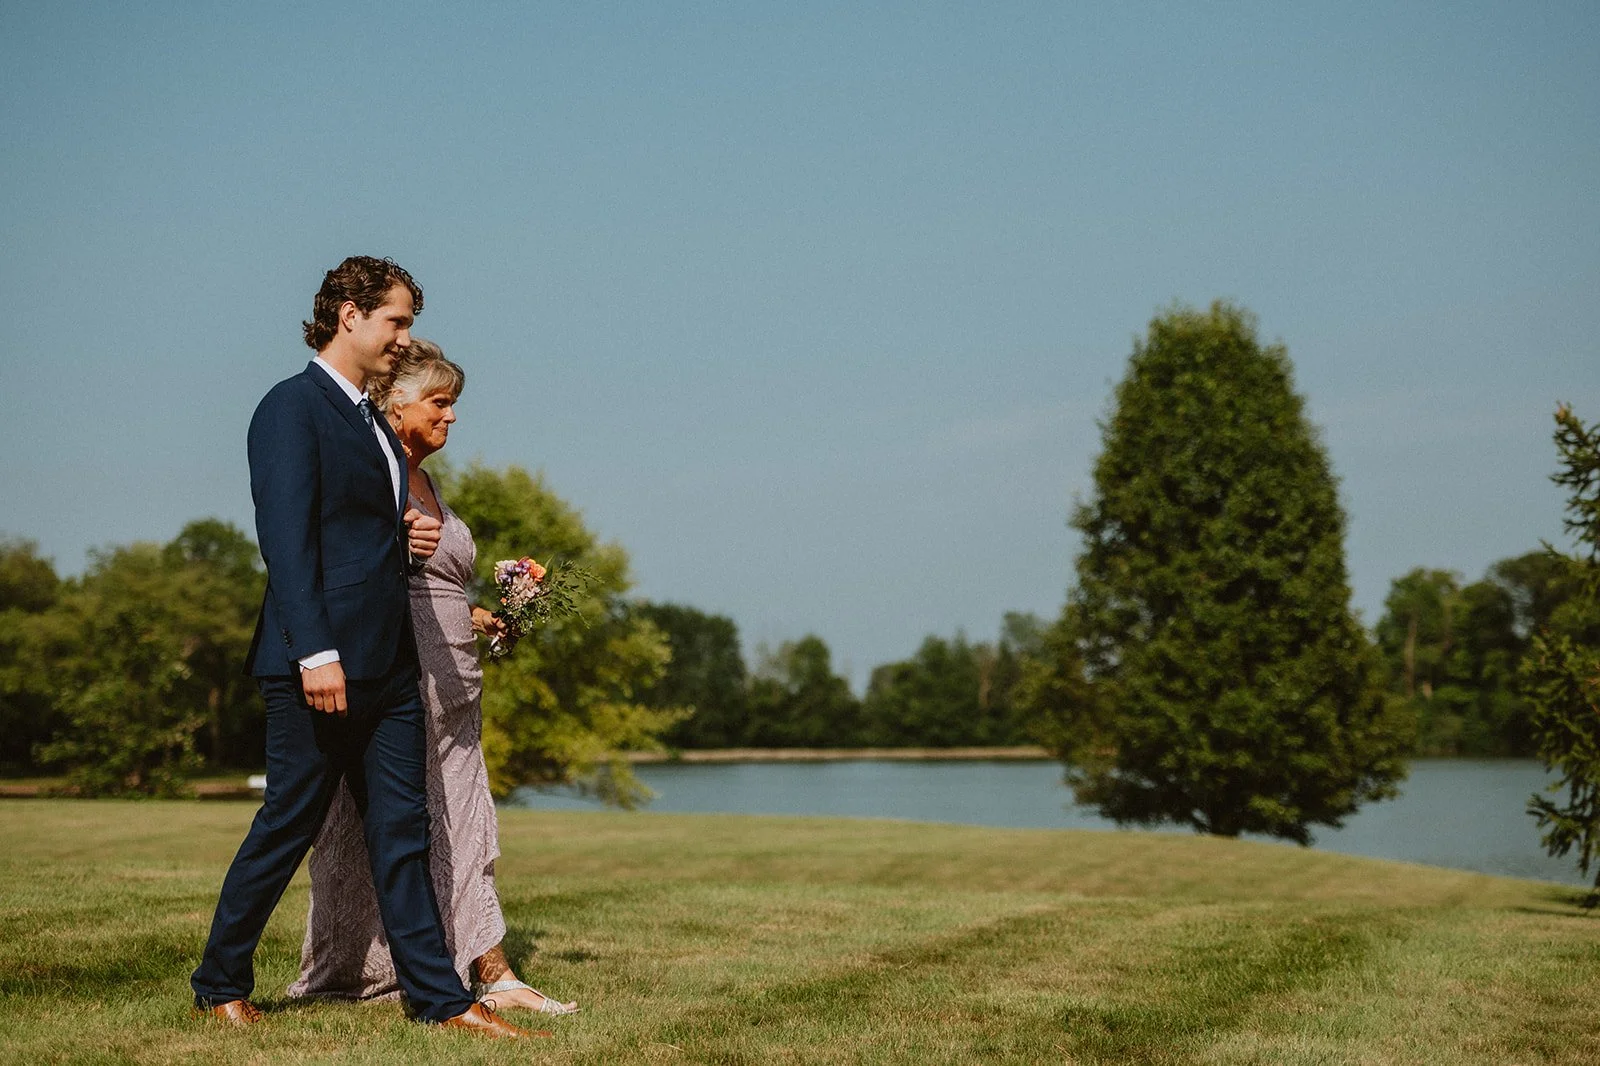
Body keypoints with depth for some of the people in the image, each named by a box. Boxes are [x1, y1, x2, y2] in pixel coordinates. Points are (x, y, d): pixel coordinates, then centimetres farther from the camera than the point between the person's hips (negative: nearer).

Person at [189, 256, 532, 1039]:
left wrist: (412, 538, 7)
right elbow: (286, 539, -16)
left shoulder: (371, 420, 19)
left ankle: (439, 996, 8)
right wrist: (314, 653, -22)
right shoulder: (292, 407, -9)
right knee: (289, 825, 1)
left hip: (388, 663, 8)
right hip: (322, 661, -8)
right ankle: (220, 984, 17)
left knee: (400, 833, 7)